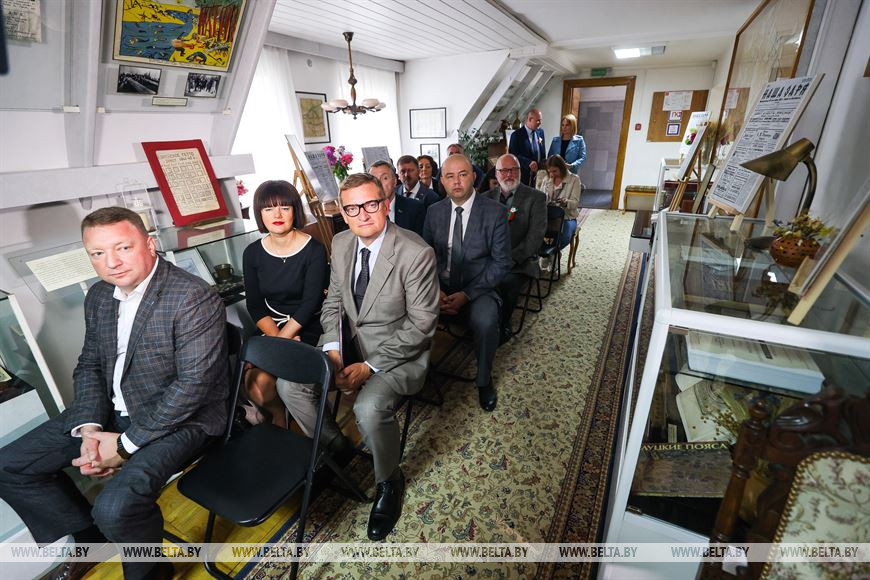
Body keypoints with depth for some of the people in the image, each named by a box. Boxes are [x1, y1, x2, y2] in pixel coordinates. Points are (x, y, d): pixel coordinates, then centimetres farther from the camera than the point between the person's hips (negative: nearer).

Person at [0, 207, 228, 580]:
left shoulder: (195, 298, -23)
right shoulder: (98, 296, 4)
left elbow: (193, 383, -25)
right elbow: (89, 366, 10)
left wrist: (125, 444, -19)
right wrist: (89, 428, -6)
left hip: (179, 417, -8)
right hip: (111, 410, 8)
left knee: (116, 507, -27)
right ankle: (91, 536, 28)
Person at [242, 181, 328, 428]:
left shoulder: (314, 250, -11)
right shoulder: (252, 253, 2)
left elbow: (310, 303, -14)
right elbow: (254, 305, 1)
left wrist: (281, 339, -19)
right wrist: (275, 336, -14)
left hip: (307, 328, -4)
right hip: (271, 328, 4)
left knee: (261, 381, -21)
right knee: (249, 381, -17)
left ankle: (280, 413, 15)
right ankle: (278, 413, 17)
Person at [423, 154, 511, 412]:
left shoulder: (495, 212, -5)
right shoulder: (434, 211, 6)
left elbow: (501, 263, -6)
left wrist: (466, 294, -16)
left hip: (477, 289, -3)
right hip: (440, 287, 3)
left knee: (485, 321, -33)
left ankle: (484, 380, -3)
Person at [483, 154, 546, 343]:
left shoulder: (536, 198, 2)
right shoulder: (486, 198, 14)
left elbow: (535, 236, -7)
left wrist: (510, 259, -20)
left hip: (519, 262, -3)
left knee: (506, 283, -34)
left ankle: (502, 328, -7)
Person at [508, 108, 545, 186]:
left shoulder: (541, 131, 10)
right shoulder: (517, 135, -9)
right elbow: (513, 155, -16)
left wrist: (543, 166, 10)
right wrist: (529, 162, -25)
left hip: (539, 174, 5)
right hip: (524, 175, -5)